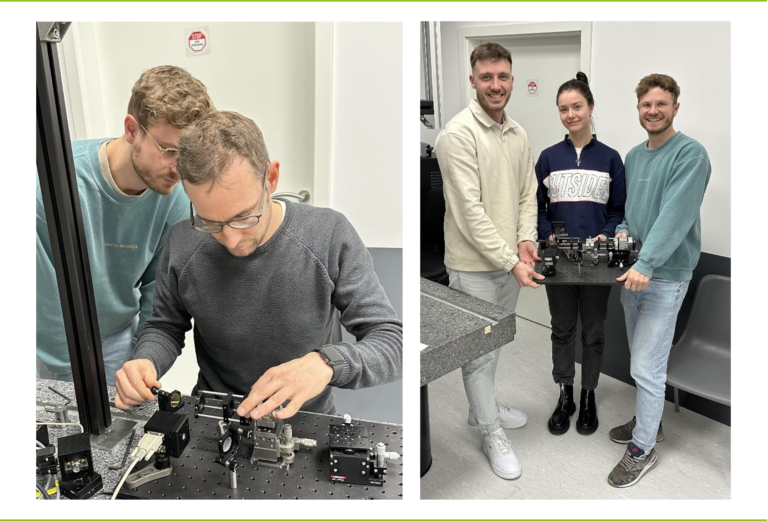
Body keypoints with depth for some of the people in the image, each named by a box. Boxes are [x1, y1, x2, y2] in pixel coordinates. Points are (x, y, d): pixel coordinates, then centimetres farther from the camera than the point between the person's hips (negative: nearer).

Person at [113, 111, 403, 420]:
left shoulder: (330, 236, -16)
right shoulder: (182, 244, -8)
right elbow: (165, 326, 7)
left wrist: (327, 363, -31)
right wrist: (146, 361, -14)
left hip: (304, 420, -1)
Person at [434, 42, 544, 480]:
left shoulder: (519, 134, 7)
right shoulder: (459, 133, -18)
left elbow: (528, 193, 11)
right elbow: (470, 209, -23)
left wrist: (525, 241, -7)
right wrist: (511, 261, -23)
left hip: (509, 260, 8)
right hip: (474, 265, -7)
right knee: (480, 350, 6)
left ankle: (483, 407, 42)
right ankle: (492, 433, 23)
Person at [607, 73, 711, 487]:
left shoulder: (690, 154, -13)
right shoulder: (633, 156, 11)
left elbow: (675, 215, -23)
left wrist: (646, 265, -31)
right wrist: (622, 230, -4)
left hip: (665, 277, -7)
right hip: (632, 272, 7)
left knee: (646, 368, -3)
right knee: (642, 359, 19)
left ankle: (643, 448, 13)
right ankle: (648, 421, 37)